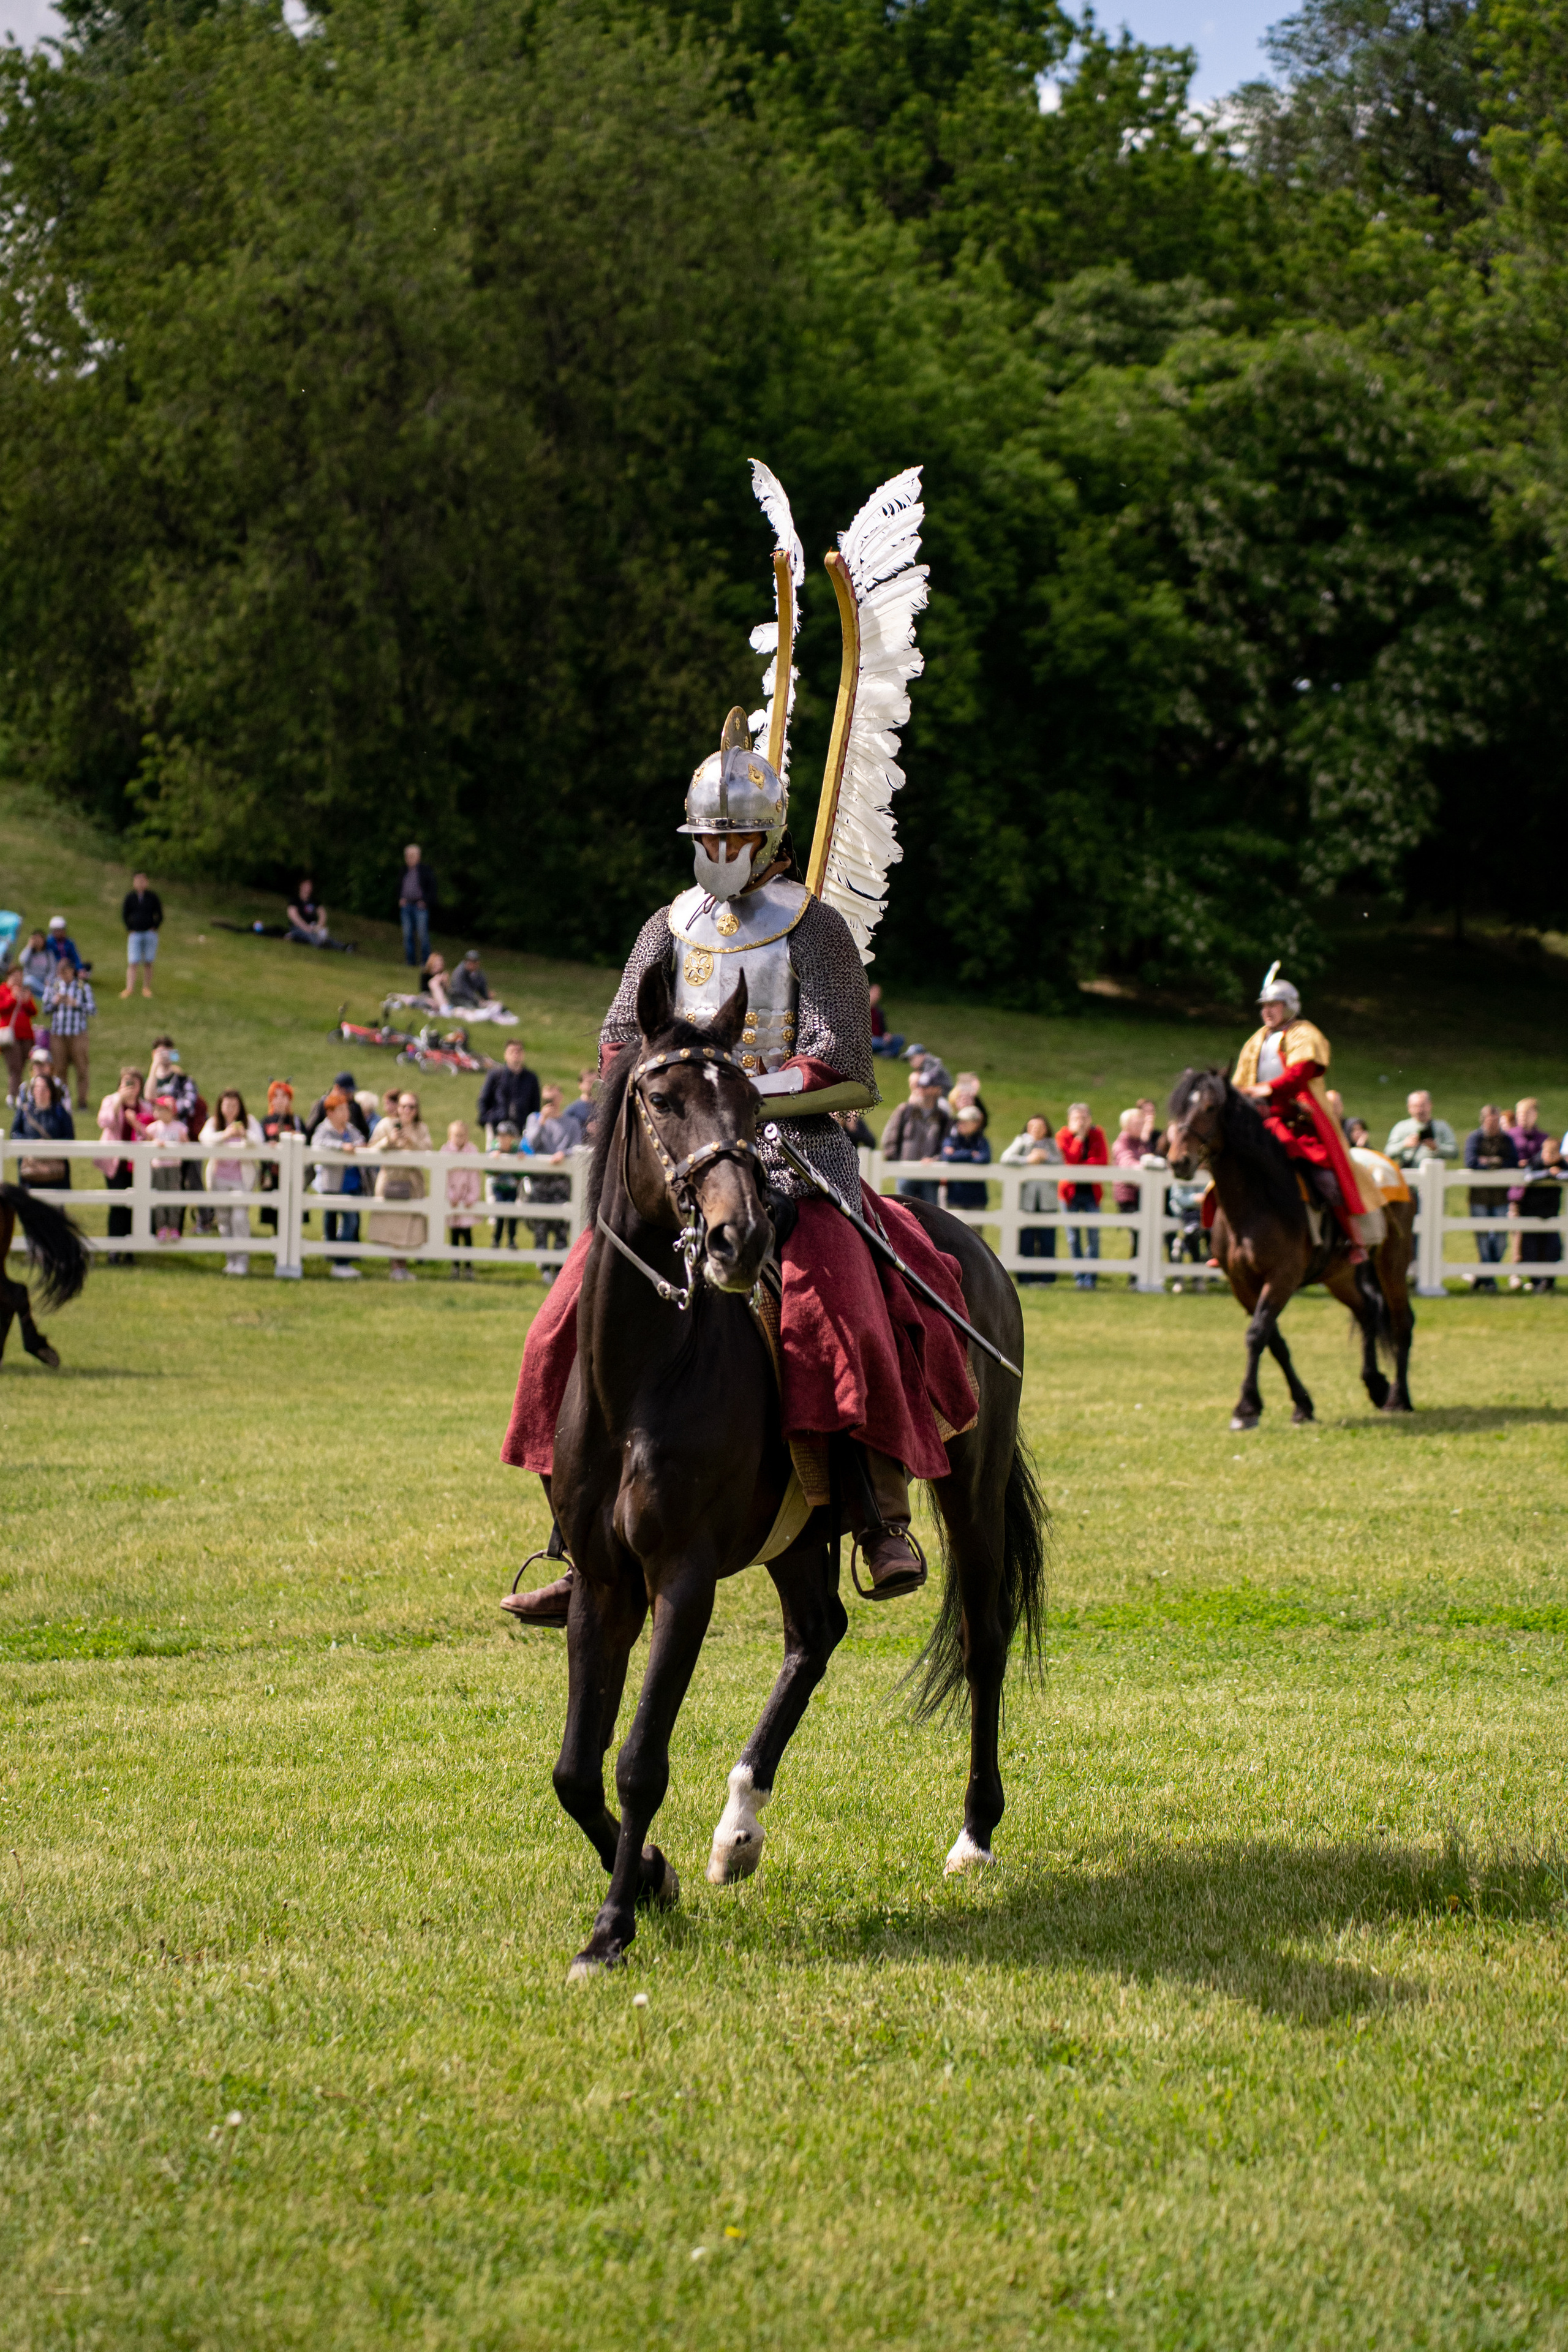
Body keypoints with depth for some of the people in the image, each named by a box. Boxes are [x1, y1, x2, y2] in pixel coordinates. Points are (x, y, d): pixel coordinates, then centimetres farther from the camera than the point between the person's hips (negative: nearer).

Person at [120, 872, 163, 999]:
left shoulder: (152, 897, 3)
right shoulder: (130, 897, 3)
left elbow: (160, 914, 9)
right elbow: (124, 915, 7)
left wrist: (155, 928, -2)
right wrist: (130, 930, -1)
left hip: (150, 934, 0)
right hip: (135, 934, 0)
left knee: (148, 963, 4)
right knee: (132, 963, -8)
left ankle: (147, 988, 13)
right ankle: (130, 988, -10)